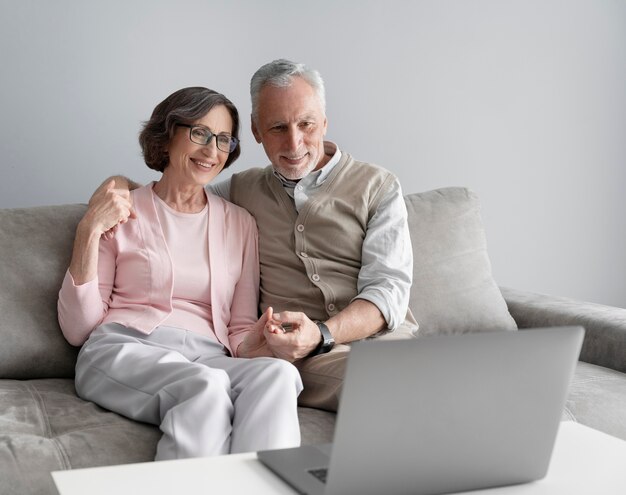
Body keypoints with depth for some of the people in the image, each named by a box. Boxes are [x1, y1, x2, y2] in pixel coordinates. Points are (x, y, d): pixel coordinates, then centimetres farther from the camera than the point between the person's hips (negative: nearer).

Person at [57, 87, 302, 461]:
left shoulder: (240, 224, 18)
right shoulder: (123, 213, 10)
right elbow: (78, 328, 4)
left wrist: (256, 341, -7)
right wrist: (89, 232, -6)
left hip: (210, 358, 3)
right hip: (123, 350, -3)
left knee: (277, 373, -32)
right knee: (206, 385, -37)